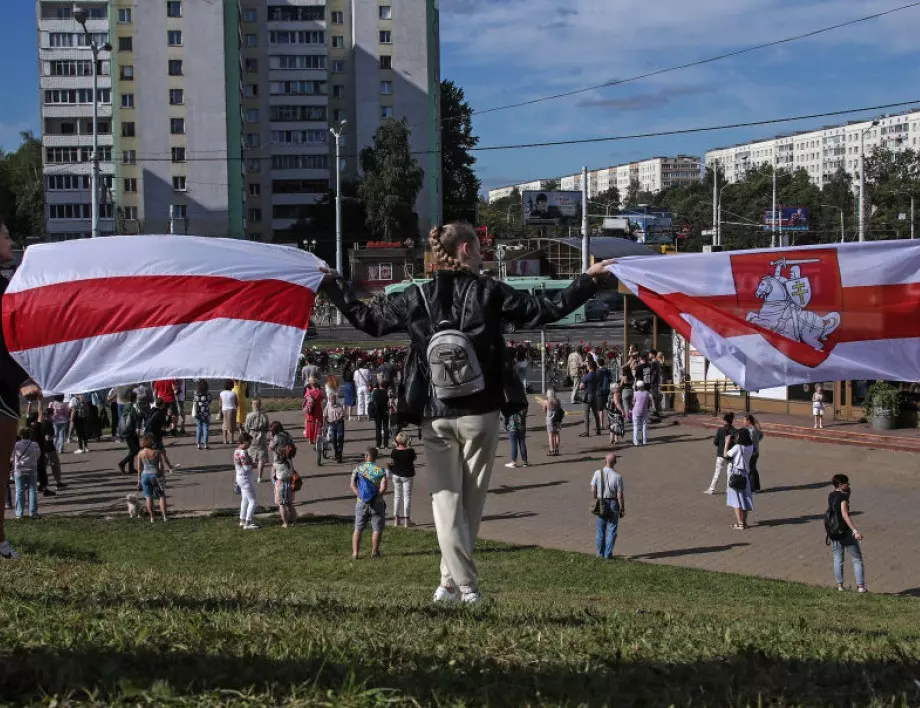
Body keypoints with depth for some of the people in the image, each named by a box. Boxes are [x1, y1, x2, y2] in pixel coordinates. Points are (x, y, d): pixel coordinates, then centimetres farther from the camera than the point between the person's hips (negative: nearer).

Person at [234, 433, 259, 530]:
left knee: (245, 499, 23)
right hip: (246, 479, -10)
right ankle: (247, 524, 1)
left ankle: (242, 521, 31)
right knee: (253, 501, -2)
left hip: (240, 477, 10)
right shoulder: (243, 453, -25)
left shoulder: (237, 451, 5)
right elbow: (247, 467, -26)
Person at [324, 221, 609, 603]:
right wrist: (589, 279, 7)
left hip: (435, 416, 2)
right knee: (471, 501, 10)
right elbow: (546, 309, -3)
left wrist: (332, 285, 24)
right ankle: (452, 581, 13)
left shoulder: (416, 298, 2)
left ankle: (463, 585, -4)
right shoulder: (488, 291, -4)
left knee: (446, 499, 4)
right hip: (480, 413, -1)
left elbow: (367, 319, 11)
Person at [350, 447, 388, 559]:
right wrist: (378, 496, -2)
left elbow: (352, 486, -7)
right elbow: (383, 487, -13)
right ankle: (374, 552, 11)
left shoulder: (358, 469, 2)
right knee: (377, 529, 9)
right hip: (377, 503, -2)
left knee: (358, 529, 9)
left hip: (361, 502, 2)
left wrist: (359, 496, -4)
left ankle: (355, 552, 4)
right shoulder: (380, 470, -3)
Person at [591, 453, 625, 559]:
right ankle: (608, 554, 8)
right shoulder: (617, 476, -16)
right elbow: (620, 495, -14)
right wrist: (622, 509, -4)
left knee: (601, 530, 16)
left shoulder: (597, 473, -11)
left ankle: (600, 553, 24)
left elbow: (593, 491, -7)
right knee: (612, 530, 9)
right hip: (613, 503, -2)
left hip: (600, 504, 2)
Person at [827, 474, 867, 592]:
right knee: (857, 559, 4)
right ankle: (860, 586, 1)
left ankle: (839, 585, 14)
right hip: (845, 531, -7)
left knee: (838, 558, 15)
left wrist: (847, 494, 10)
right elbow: (845, 515, -26)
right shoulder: (843, 497, -17)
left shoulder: (830, 496, 5)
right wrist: (855, 531, -32)